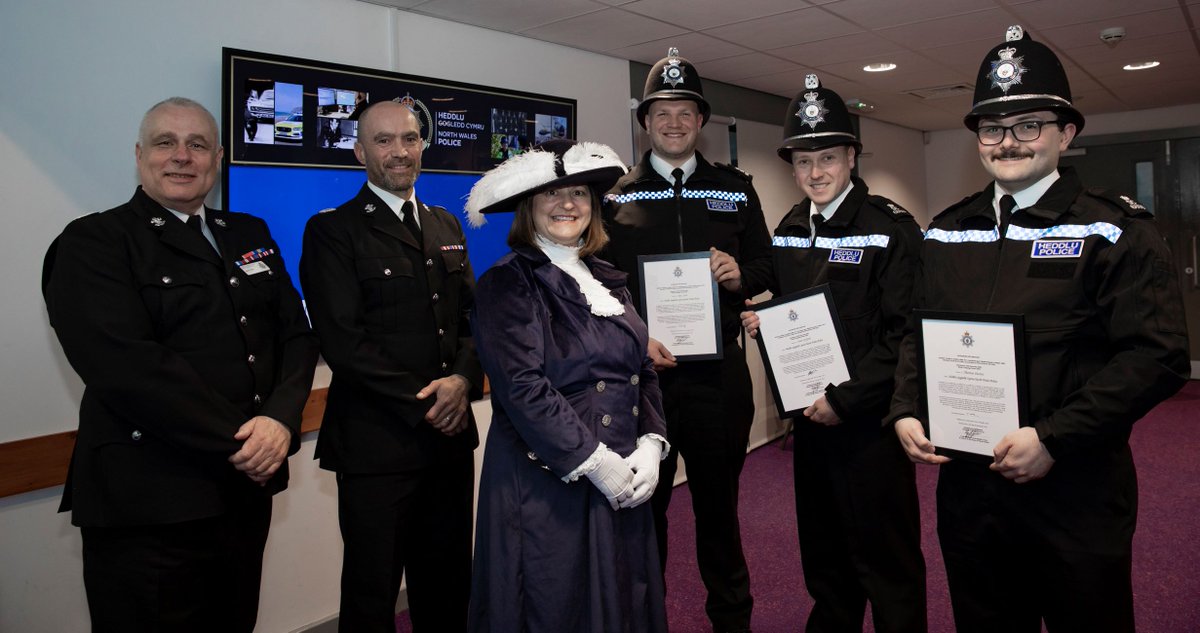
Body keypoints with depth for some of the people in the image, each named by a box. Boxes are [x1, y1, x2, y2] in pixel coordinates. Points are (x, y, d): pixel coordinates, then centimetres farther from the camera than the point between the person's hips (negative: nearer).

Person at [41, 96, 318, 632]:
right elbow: (125, 365, -18)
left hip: (248, 489, 6)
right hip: (149, 508, -5)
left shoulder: (250, 235, 12)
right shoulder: (93, 242, -5)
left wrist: (280, 420, -13)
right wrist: (237, 442, -18)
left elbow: (296, 335, 5)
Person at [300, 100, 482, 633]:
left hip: (451, 435, 5)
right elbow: (343, 342, -12)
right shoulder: (333, 231, -5)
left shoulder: (446, 227, 13)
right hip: (377, 443, -5)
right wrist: (423, 405, -14)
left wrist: (463, 379, -9)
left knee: (447, 588, 18)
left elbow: (472, 316, 11)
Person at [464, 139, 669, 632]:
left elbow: (643, 371, 11)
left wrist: (651, 445, -3)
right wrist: (594, 462, -17)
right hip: (548, 489, -6)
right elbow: (523, 388, -17)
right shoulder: (508, 282, -8)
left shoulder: (607, 281, 12)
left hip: (623, 486, 6)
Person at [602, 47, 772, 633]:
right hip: (643, 370, -1)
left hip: (718, 371, 1)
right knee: (643, 503, 12)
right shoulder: (616, 196, 4)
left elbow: (765, 266, 10)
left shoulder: (736, 190, 8)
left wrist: (740, 276, -12)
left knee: (719, 501, 15)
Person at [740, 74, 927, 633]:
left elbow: (904, 331, -17)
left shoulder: (891, 227, -12)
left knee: (885, 555, 7)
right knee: (822, 545, 21)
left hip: (870, 417, -6)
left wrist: (846, 398, -18)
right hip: (810, 412, 7)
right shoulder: (789, 230, 9)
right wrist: (762, 319, -2)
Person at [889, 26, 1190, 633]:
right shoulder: (945, 233, 8)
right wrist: (906, 412, -4)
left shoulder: (1115, 230, -7)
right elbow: (917, 334, 12)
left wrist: (1054, 438, -21)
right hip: (966, 487, 4)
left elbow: (1158, 355, -14)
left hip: (1076, 489, -4)